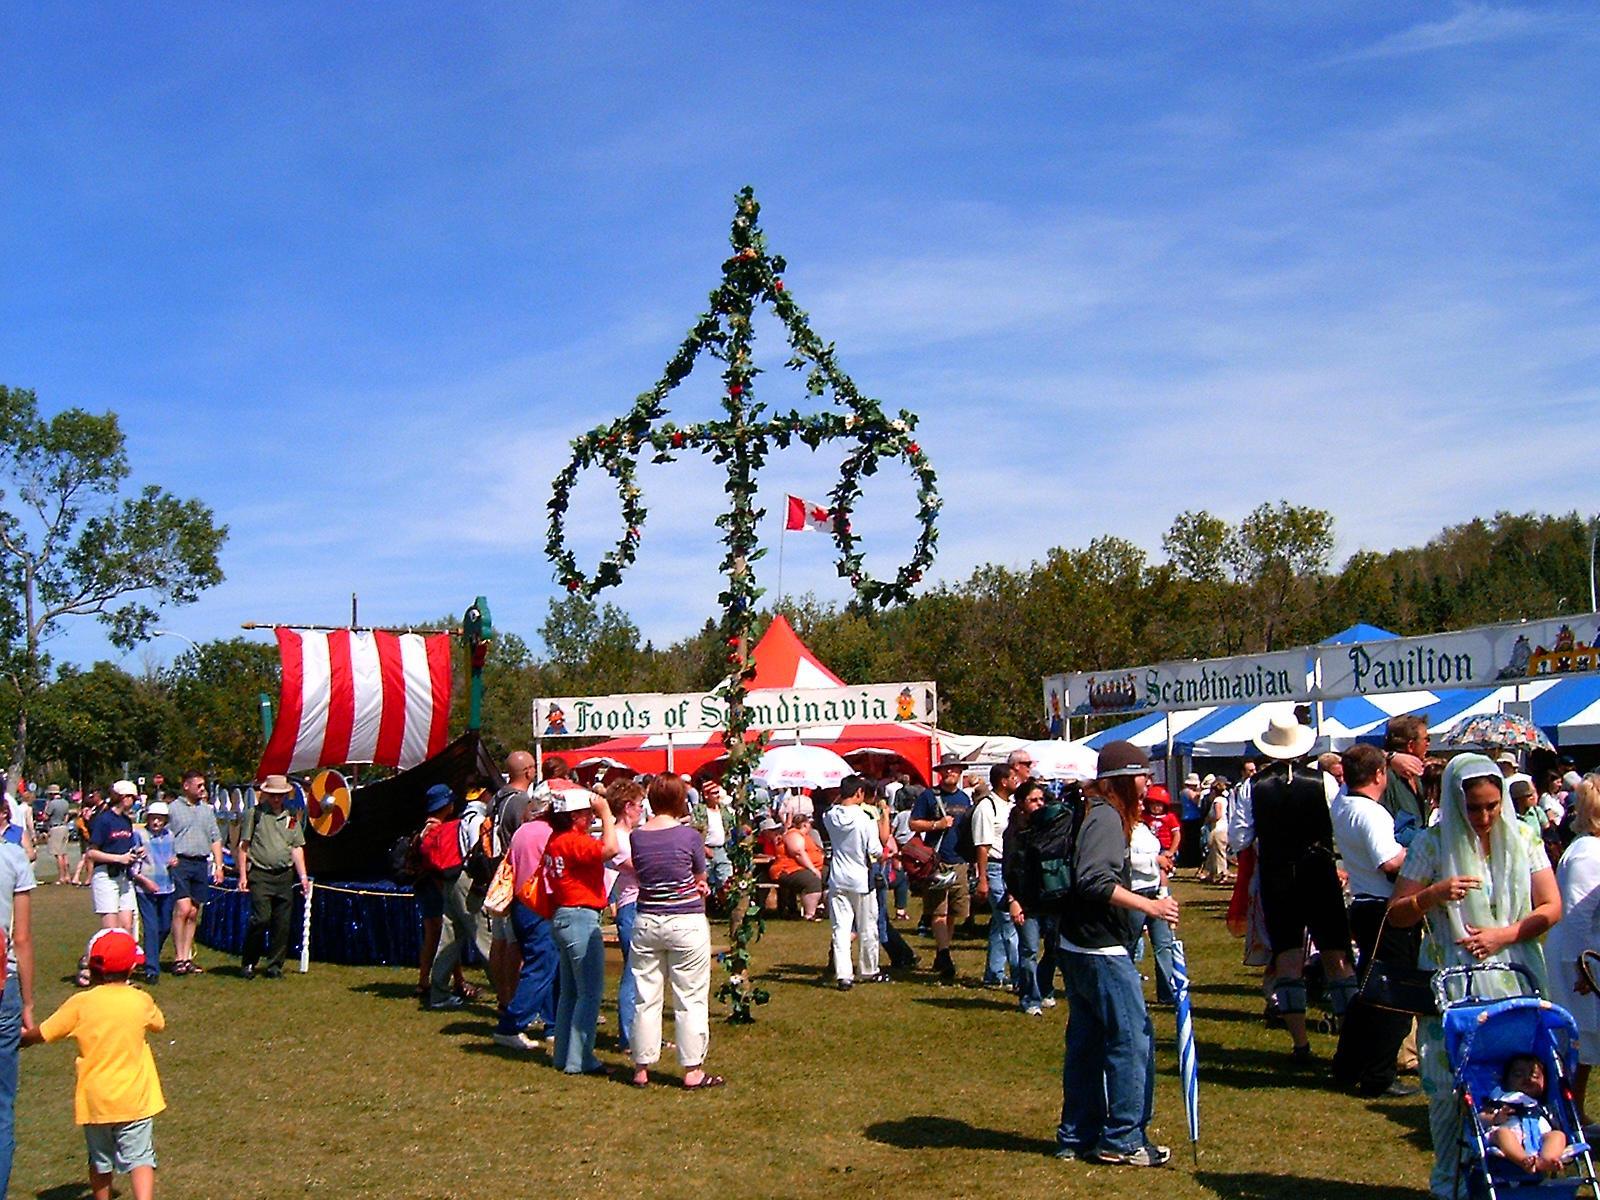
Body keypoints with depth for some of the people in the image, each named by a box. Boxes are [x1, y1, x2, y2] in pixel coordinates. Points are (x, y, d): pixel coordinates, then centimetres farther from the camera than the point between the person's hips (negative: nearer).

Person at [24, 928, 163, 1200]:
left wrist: (23, 1037, 22)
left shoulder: (80, 1003, -8)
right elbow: (158, 1024, 17)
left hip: (94, 1100, 1)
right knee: (139, 1157, -1)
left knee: (100, 1161, 18)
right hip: (134, 1099, -1)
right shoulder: (141, 1001, -5)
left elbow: (41, 1034, 1)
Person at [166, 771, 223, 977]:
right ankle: (179, 957, -10)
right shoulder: (173, 808, 2)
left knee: (194, 914, 6)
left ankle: (187, 957, 11)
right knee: (182, 908, -14)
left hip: (201, 863, 5)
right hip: (180, 862, -5)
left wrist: (218, 865, 12)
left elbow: (216, 839, 19)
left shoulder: (207, 810, 18)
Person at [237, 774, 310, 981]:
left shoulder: (291, 818, 14)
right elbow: (244, 846, 2)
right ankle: (248, 963, 4)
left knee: (283, 923, 3)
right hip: (260, 875, -4)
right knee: (261, 918, -13)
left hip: (284, 876, 4)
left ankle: (275, 965, 12)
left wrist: (303, 876, 8)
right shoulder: (254, 814, 2)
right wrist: (243, 875, -4)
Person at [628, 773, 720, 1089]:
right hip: (687, 922, -4)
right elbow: (701, 879, 0)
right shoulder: (689, 836, -11)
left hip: (646, 922, 4)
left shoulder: (636, 836, 0)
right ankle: (692, 1071, 9)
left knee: (646, 998, 11)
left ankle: (641, 1069, 18)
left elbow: (640, 873, 7)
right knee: (691, 999, 5)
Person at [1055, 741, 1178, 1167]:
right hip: (1101, 951, -10)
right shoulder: (1107, 818, -15)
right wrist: (1148, 905, -24)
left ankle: (1077, 1136, 19)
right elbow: (1094, 881, -25)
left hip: (1079, 948, 10)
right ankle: (1123, 1139, 1)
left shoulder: (1101, 815, 16)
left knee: (1086, 1043, 13)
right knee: (1133, 1040, -4)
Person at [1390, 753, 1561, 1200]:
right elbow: (1396, 914, -2)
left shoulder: (1522, 840, 5)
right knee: (1449, 1087, -1)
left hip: (1514, 981, 2)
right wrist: (1434, 893, -21)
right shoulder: (1432, 845, -2)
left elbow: (1551, 907, 3)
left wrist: (1503, 935, -12)